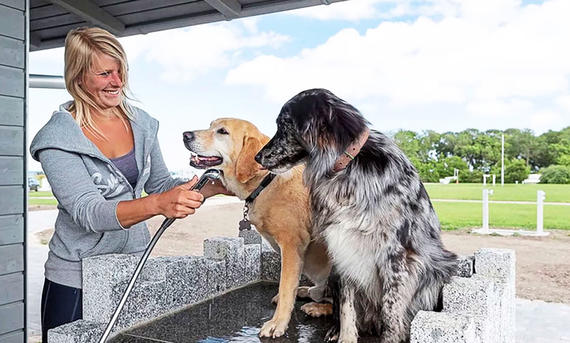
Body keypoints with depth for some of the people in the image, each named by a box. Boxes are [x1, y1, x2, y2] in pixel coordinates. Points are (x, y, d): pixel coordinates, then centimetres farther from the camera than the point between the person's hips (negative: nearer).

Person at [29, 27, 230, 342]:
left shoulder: (141, 123, 1)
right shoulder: (58, 138, -13)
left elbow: (160, 184, 8)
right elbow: (87, 212, -24)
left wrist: (212, 186, -8)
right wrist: (158, 204, -40)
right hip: (76, 281, -4)